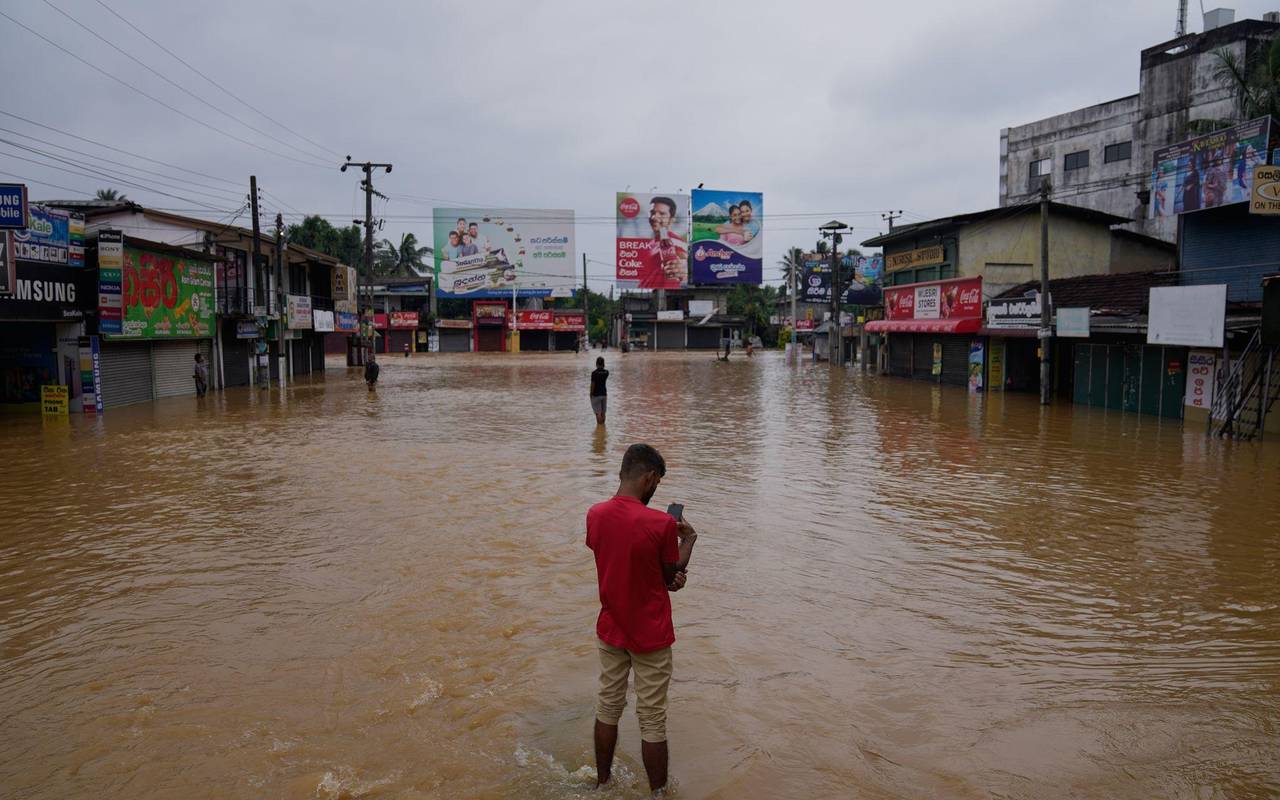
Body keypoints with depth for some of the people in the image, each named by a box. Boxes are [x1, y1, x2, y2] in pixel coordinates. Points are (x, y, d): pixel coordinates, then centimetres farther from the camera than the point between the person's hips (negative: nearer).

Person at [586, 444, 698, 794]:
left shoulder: (595, 515, -7)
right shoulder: (661, 524, -23)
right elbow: (673, 578, -8)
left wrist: (670, 560, -1)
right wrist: (688, 539, 5)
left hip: (610, 630, 5)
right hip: (650, 636, -5)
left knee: (608, 708, 21)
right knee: (652, 721, 9)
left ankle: (602, 783, 36)